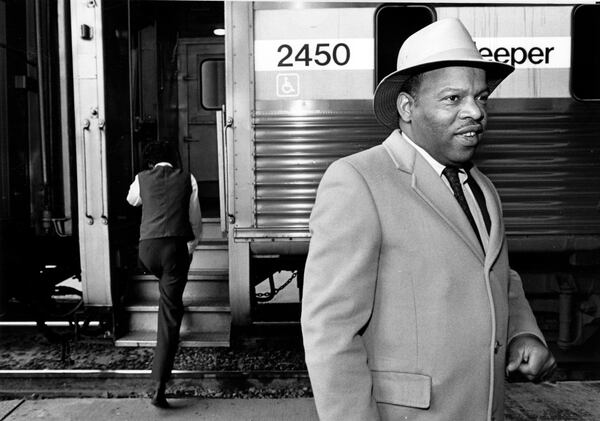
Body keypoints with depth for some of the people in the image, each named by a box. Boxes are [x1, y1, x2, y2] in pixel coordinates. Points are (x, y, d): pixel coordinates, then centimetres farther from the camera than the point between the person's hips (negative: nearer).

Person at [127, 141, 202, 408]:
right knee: (169, 313, -2)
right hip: (177, 247, -2)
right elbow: (195, 218, 11)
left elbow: (131, 200, 33)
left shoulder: (142, 178, 10)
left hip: (148, 247, 2)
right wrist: (192, 244, 23)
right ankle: (160, 385, -4)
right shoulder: (187, 179, 8)